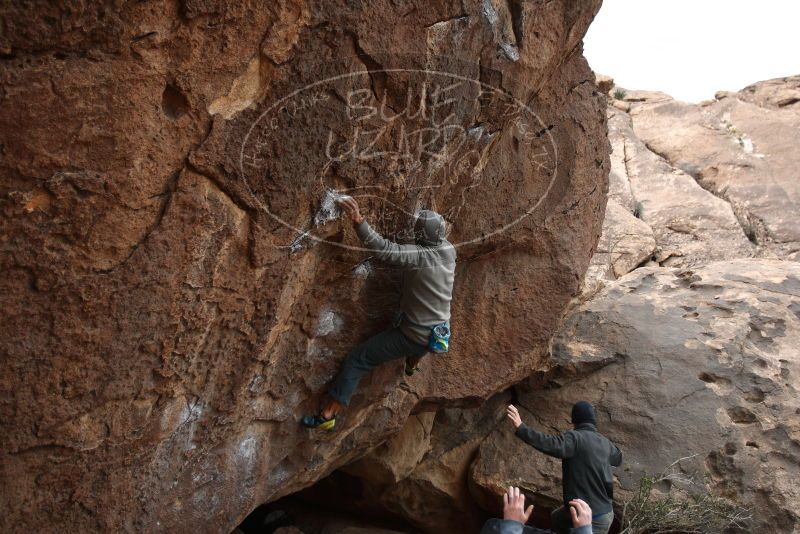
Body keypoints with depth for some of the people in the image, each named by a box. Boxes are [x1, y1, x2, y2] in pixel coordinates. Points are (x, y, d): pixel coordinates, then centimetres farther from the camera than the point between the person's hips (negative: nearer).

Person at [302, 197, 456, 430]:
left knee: (357, 360, 0)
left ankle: (328, 415, 1)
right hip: (437, 336, 7)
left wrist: (358, 220, -38)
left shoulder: (418, 255, -23)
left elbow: (383, 249, -34)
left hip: (412, 336, -7)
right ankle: (413, 364, 59)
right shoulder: (449, 251, -3)